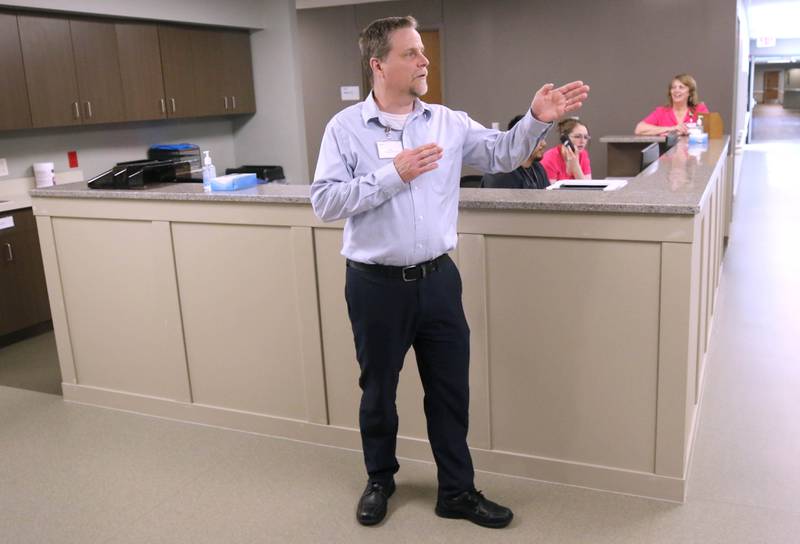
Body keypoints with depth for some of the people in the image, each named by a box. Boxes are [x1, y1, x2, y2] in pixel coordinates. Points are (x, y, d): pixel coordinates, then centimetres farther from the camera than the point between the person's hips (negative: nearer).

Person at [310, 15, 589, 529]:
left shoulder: (448, 122, 3)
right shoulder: (345, 127, -6)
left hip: (437, 278, 3)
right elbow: (325, 202, -14)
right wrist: (393, 175, -20)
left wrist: (538, 119, -14)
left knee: (450, 389, 12)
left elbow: (502, 154, 2)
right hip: (376, 284, -2)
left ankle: (457, 491, 30)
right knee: (378, 390, 15)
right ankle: (380, 480, 38)